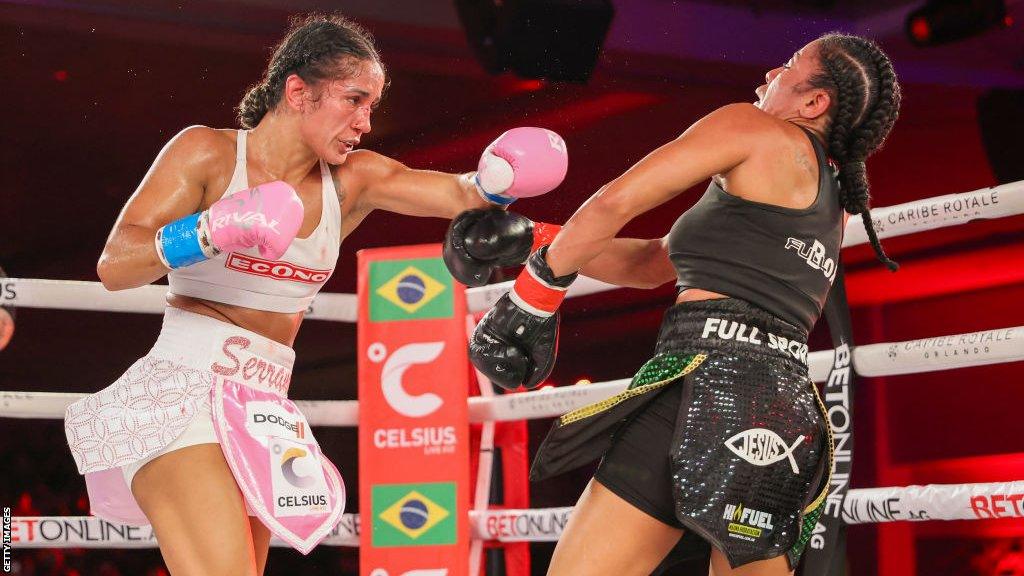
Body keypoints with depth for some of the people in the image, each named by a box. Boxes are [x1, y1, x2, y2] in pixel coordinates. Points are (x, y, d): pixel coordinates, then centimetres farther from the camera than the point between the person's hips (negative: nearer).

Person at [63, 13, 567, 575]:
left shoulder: (351, 181, 8)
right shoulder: (206, 153, -5)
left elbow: (462, 195, -1)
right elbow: (113, 265, -12)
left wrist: (499, 175, -24)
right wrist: (210, 232, -29)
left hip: (263, 410, 7)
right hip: (180, 393, -6)